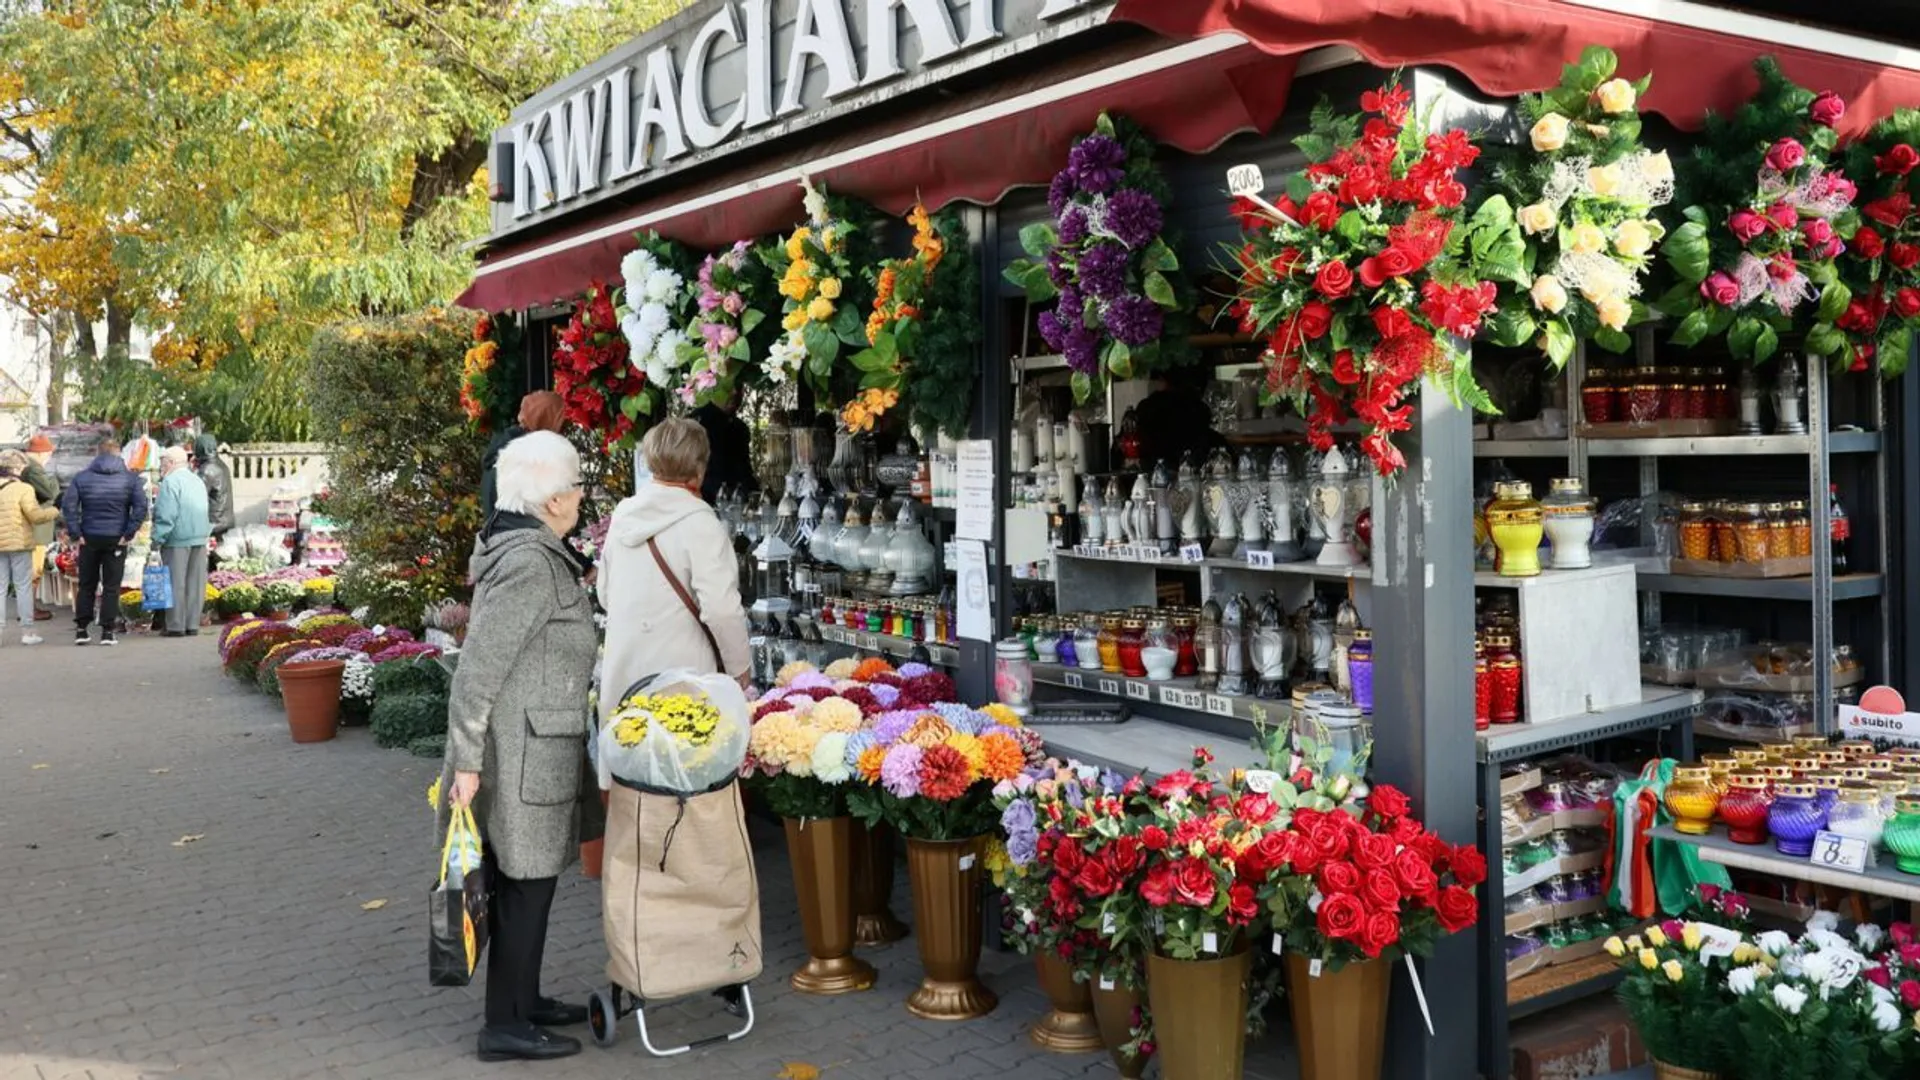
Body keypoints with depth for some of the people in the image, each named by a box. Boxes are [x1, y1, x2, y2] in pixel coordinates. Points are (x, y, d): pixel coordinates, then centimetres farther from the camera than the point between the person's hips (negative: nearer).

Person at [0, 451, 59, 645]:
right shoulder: (23, 489, -10)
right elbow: (36, 515, -15)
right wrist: (54, 511, 1)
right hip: (19, 544, -5)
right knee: (23, 587, 2)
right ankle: (26, 631, 3)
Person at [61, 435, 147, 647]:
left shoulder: (82, 477, 2)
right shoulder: (130, 478, -1)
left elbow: (68, 505, -5)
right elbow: (141, 507, -10)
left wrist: (76, 532, -1)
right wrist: (129, 533, -6)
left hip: (90, 539, 1)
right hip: (116, 540, -1)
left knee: (86, 586, 12)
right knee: (111, 586, 3)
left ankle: (81, 630, 12)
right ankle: (107, 631, 1)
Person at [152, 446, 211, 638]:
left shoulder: (170, 482, -9)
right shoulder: (198, 481, 17)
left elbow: (166, 516, -15)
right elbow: (209, 513, 19)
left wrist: (157, 540, -11)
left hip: (178, 540, -7)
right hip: (200, 538, 7)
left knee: (176, 584, -2)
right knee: (195, 583, 8)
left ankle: (176, 626, -1)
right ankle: (192, 624, 10)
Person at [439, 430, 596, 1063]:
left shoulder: (526, 550, 11)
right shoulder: (531, 564, -20)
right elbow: (478, 667, -22)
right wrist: (467, 760, -20)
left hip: (529, 747, 10)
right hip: (523, 752, -10)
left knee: (524, 880, 18)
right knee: (525, 885, 0)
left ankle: (523, 999, 31)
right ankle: (505, 1026, 10)